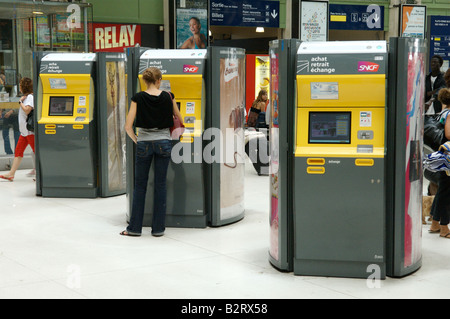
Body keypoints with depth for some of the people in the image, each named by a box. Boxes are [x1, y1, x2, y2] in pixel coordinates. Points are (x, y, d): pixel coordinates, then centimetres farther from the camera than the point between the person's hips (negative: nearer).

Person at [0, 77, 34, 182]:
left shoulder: (30, 97, -13)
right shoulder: (26, 97, 18)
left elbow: (27, 110, -25)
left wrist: (20, 101, -11)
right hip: (24, 130, 10)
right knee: (18, 151, 7)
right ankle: (11, 173, 7)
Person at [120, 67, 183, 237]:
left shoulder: (138, 98, -6)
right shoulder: (168, 97, -3)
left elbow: (128, 126, -9)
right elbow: (180, 121, 9)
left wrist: (136, 140, 7)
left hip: (144, 144, -1)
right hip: (163, 143, 1)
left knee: (140, 185, 9)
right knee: (160, 185, 7)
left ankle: (135, 227, 13)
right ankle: (158, 228, 10)